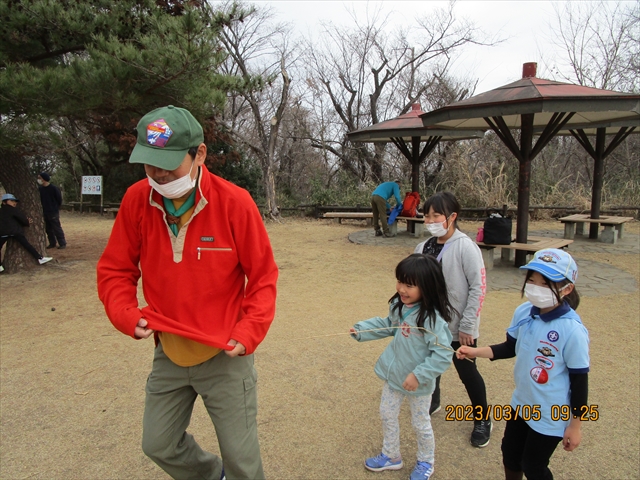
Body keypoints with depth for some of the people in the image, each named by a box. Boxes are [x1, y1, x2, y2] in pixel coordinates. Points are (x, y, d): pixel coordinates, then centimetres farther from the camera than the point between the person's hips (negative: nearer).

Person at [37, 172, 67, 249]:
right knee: (48, 229, 11)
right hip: (44, 212, 6)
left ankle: (62, 243, 2)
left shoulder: (54, 188, -10)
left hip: (53, 212, -6)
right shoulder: (40, 188, 5)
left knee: (57, 228, -4)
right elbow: (39, 199, 13)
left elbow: (59, 199, -3)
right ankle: (52, 243, 20)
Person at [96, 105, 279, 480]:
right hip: (169, 352, 5)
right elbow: (115, 270, 3)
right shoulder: (136, 199, -9)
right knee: (158, 445, 22)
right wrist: (127, 315, -12)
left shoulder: (235, 202, -19)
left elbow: (263, 277, -10)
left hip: (225, 354, -4)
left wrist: (249, 333, -18)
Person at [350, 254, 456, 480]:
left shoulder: (432, 319, -31)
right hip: (393, 375, 7)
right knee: (387, 415, 22)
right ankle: (391, 457, 46)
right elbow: (388, 326, 10)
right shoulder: (399, 306, -8)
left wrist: (419, 375, -30)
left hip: (418, 384, -7)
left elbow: (443, 355, -29)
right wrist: (361, 330, 0)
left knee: (420, 424, 17)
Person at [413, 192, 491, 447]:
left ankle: (483, 420, 31)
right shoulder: (423, 248, -1)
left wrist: (467, 325, -15)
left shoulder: (465, 247, -17)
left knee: (467, 372, 9)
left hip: (457, 327, -5)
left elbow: (478, 287, -16)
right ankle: (432, 402, 47)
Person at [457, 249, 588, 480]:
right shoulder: (523, 312, -12)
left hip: (551, 416, -6)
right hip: (521, 404, 6)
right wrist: (475, 351, -6)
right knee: (510, 454, 24)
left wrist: (575, 425, -9)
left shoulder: (572, 331, -28)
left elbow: (580, 380, -17)